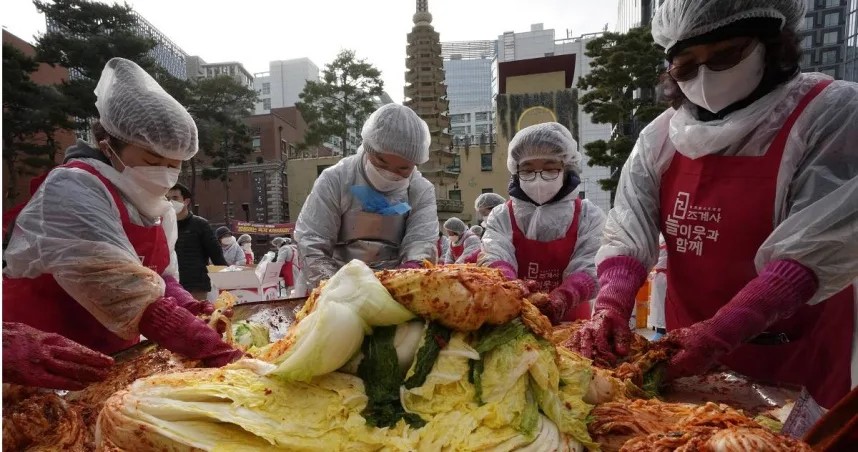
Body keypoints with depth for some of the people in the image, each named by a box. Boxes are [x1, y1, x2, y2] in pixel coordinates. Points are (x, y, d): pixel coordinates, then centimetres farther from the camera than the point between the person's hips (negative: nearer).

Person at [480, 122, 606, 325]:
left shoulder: (588, 216, 2)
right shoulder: (501, 217, 3)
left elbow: (589, 269, -9)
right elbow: (494, 260, -12)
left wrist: (563, 298, -29)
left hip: (570, 322, 0)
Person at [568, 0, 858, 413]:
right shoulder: (661, 136, -1)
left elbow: (817, 250, -20)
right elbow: (627, 232, -8)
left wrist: (720, 332, -28)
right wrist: (610, 307, -24)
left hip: (792, 362, -4)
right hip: (685, 349, 4)